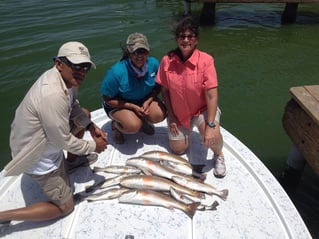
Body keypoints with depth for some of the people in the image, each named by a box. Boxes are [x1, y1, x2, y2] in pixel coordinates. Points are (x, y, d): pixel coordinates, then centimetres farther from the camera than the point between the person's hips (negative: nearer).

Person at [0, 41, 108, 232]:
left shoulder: (67, 78, -9)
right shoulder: (53, 96, -36)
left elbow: (75, 107, 9)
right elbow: (64, 142, -27)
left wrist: (91, 126, -4)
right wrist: (93, 146, -12)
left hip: (47, 143, 8)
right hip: (38, 158, -8)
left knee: (84, 115, 17)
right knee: (65, 207, 8)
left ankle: (72, 160, 34)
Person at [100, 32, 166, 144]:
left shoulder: (154, 63, -18)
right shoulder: (116, 72, -30)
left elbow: (158, 86, -1)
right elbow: (107, 99, -19)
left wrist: (148, 101, -19)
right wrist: (133, 107, -23)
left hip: (145, 99, 4)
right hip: (118, 103, -4)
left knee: (159, 115, -21)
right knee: (133, 126, -28)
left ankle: (142, 120, 14)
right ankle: (116, 124, 8)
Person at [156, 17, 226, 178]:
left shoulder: (205, 60, -21)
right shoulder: (167, 61, -14)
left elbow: (211, 95, -23)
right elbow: (165, 90, -5)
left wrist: (210, 125, -29)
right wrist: (171, 117, -7)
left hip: (202, 109, -2)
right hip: (178, 112, 3)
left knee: (213, 136, -31)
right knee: (178, 150, 10)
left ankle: (218, 155, 6)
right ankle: (187, 129, 43)